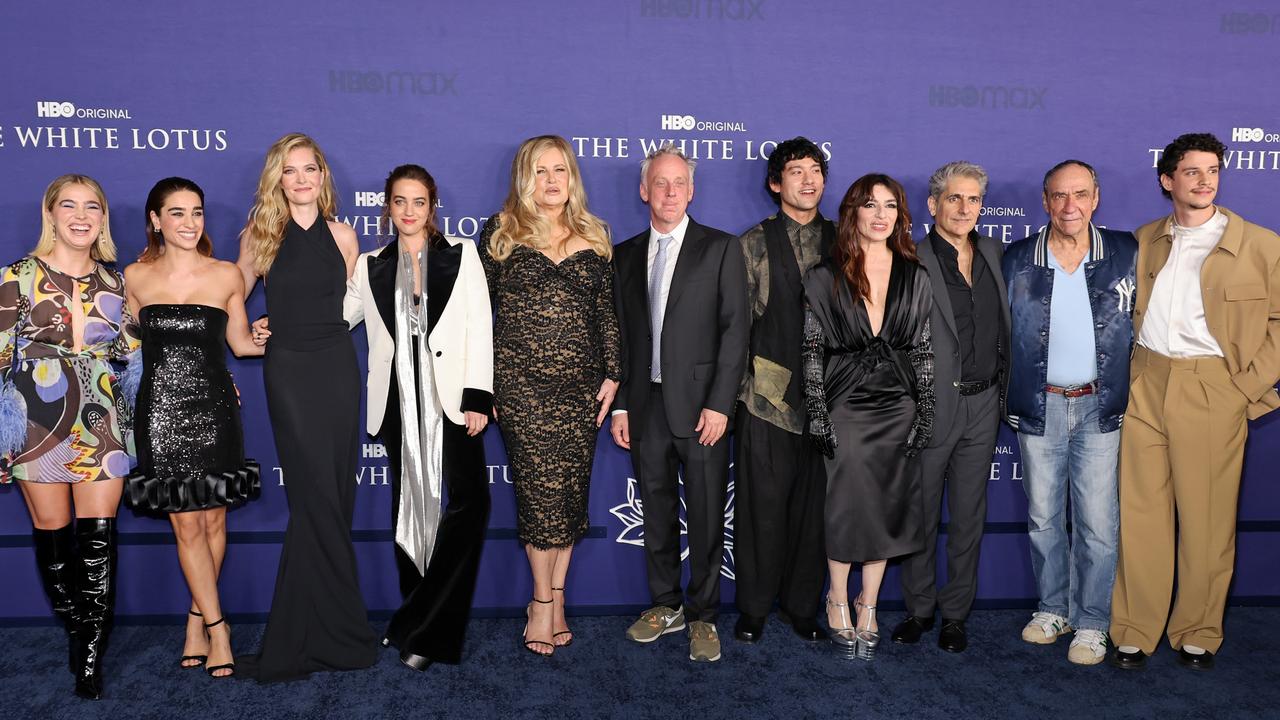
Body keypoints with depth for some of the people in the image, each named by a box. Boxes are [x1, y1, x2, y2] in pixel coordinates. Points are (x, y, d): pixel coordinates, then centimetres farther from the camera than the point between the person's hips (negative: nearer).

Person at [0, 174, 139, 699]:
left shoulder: (112, 282, 10)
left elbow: (133, 355, 13)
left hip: (100, 420, 2)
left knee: (98, 538, -3)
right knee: (53, 535, 7)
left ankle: (90, 656, 3)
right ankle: (80, 631, 28)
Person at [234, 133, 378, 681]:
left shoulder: (342, 236, 6)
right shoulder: (260, 234, 3)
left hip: (337, 368, 2)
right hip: (288, 372, -2)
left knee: (330, 497, 4)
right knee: (319, 498, -5)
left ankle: (295, 640, 18)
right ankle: (341, 633, 8)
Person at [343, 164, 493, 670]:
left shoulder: (462, 254, 7)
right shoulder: (371, 266, 13)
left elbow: (479, 328, 1)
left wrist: (477, 397, -7)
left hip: (452, 395, -2)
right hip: (400, 400, 3)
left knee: (468, 501, -16)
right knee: (408, 506, 8)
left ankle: (417, 627, -6)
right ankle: (419, 624, 21)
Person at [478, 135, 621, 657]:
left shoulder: (593, 238, 11)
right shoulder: (501, 232, 4)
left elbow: (607, 311, 12)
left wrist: (612, 374, 5)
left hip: (581, 384, 3)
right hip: (521, 383, -2)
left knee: (571, 493, 4)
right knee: (542, 490, -4)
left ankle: (555, 599, 18)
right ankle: (544, 601, 11)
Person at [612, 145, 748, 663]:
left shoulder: (720, 249, 0)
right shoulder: (626, 255, 12)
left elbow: (735, 329, -5)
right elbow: (620, 334, 12)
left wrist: (719, 404, -12)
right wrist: (619, 404, 6)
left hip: (700, 405, -3)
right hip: (645, 405, 4)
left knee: (706, 517, 3)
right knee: (657, 513, 13)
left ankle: (702, 616, 18)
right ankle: (666, 605, 28)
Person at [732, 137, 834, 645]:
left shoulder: (842, 242, 11)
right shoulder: (753, 244, 5)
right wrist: (739, 385, -1)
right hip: (767, 394, -2)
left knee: (815, 504, 7)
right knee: (762, 502, 2)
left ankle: (803, 605, 22)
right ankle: (754, 607, 17)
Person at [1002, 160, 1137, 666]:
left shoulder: (1126, 254, -1)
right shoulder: (1017, 260, 0)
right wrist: (1007, 396, 4)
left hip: (1100, 406, -1)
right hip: (1038, 406, 1)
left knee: (1097, 522, 1)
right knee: (1043, 517, 11)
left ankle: (1091, 623, 17)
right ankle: (1052, 609, 28)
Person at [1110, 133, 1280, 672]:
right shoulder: (1146, 240, 12)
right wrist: (1132, 371, 9)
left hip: (1213, 390, -2)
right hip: (1146, 386, 3)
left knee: (1207, 520, 3)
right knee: (1140, 513, 4)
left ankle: (1198, 634, 19)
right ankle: (1134, 631, 14)